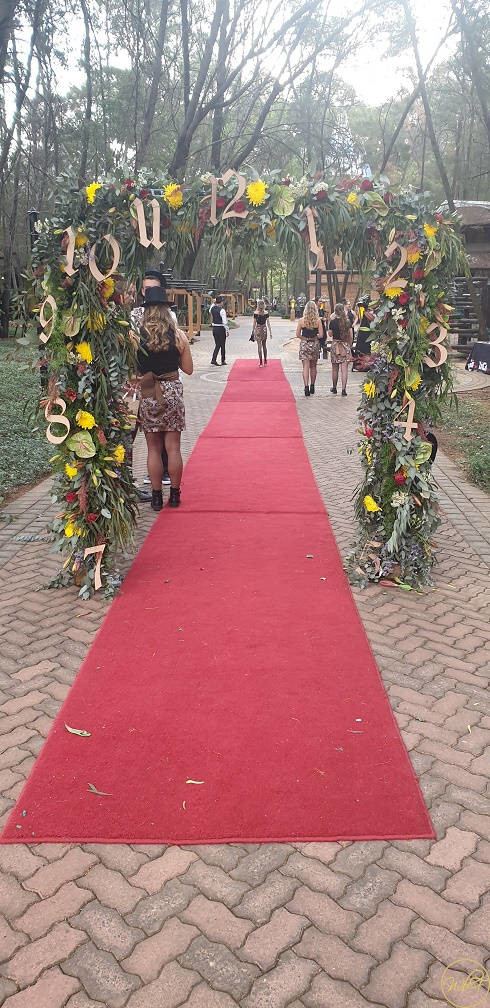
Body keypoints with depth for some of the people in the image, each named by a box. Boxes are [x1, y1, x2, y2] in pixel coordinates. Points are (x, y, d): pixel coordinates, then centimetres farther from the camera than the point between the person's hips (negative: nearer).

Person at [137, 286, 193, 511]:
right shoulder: (178, 336, -4)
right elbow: (188, 369, 2)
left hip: (146, 394, 0)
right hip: (172, 392, 0)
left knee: (153, 448, 9)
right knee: (173, 447, 9)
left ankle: (156, 496, 12)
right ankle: (174, 494, 16)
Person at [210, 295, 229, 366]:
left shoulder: (212, 308, 3)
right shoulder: (222, 310, -17)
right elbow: (225, 322, -20)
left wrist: (214, 303, 24)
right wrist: (227, 330, -14)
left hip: (214, 328, 6)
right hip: (221, 328, -6)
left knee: (217, 345, 12)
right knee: (222, 345, 8)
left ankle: (213, 359, -1)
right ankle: (223, 361, 18)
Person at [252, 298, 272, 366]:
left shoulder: (256, 313, -12)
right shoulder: (266, 313, -4)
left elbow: (254, 323, -8)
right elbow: (268, 323, -2)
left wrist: (253, 331, 3)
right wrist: (270, 332, 4)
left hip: (258, 329, -3)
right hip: (264, 329, 3)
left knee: (259, 346, 1)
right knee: (264, 345, 17)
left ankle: (260, 363, 0)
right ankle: (265, 361, 21)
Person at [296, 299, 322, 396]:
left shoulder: (301, 320, -6)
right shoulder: (318, 321, -6)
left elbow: (298, 334, -3)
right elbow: (320, 335, -6)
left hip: (304, 344, -1)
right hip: (315, 344, 1)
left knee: (306, 367, -1)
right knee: (313, 367, 15)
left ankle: (306, 386, -14)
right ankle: (312, 386, 25)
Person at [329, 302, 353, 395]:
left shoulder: (333, 321, -8)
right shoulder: (347, 322, -1)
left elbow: (330, 334, 5)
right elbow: (351, 336, 3)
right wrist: (350, 346, 17)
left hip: (335, 345, -1)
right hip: (345, 346, 1)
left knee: (335, 369, 11)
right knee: (344, 369, 0)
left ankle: (334, 388, 23)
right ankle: (344, 389, -5)